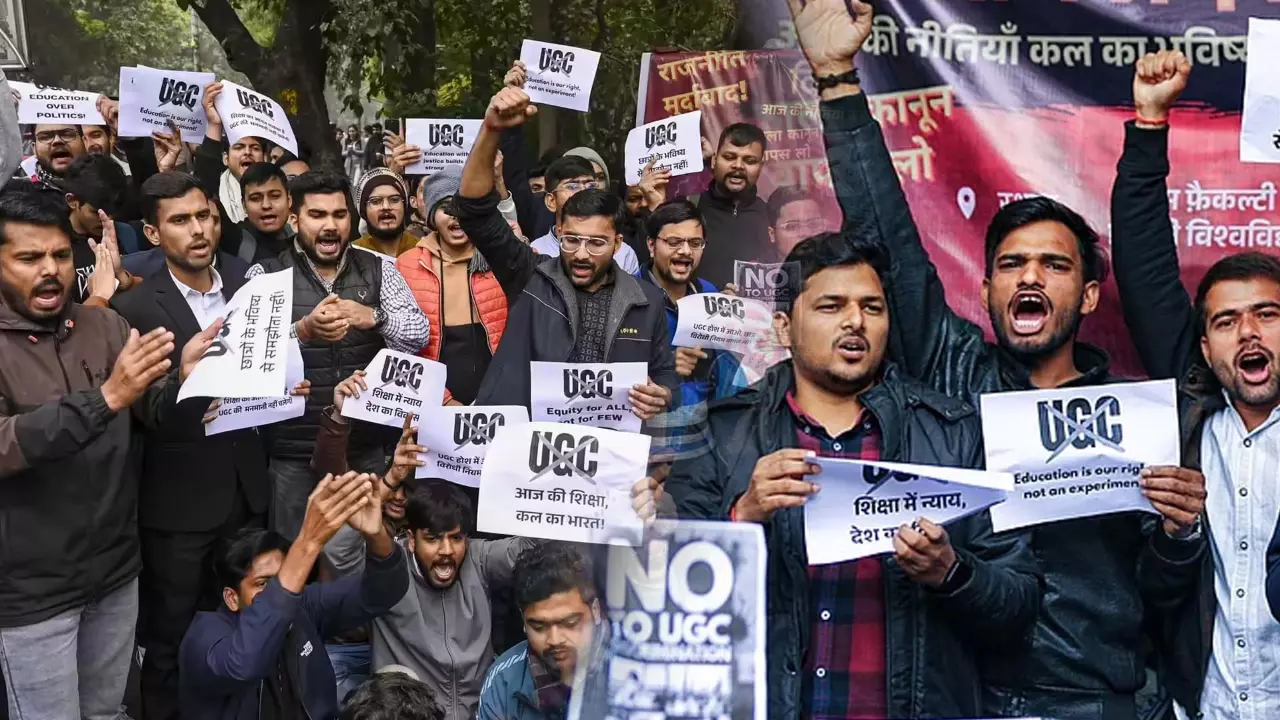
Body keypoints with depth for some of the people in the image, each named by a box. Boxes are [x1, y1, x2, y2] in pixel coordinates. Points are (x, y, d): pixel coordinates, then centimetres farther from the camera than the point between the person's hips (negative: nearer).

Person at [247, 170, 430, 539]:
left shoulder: (378, 270, 3)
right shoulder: (265, 275, -3)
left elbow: (419, 334, -3)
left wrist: (372, 317, -21)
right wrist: (303, 330, -31)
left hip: (367, 446, 2)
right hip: (295, 451, -2)